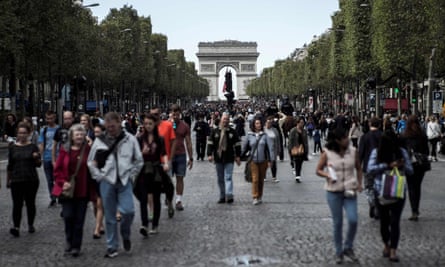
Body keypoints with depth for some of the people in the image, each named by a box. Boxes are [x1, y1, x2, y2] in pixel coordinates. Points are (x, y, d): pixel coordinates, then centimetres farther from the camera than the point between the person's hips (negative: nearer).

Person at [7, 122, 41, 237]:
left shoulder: (33, 147, 0)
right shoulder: (13, 147, 5)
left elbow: (38, 165, 1)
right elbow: (10, 166, 11)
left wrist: (37, 158, -20)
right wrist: (8, 180, 12)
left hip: (31, 180, 0)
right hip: (16, 180, 0)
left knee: (30, 203, 9)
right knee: (17, 204, -8)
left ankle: (31, 225, 22)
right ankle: (16, 227, -12)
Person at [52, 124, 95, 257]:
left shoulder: (88, 150, -1)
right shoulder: (65, 150, 3)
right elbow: (57, 169, 4)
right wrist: (63, 182, -8)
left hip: (83, 191, -1)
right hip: (67, 190, 1)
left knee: (79, 219, 3)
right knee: (68, 216, -5)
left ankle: (76, 246, 14)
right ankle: (69, 242, 19)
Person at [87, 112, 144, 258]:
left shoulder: (130, 139, -1)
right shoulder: (100, 140, 0)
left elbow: (139, 161, 8)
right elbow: (91, 162, 10)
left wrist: (131, 175, 2)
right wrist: (99, 176, 3)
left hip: (124, 181, -1)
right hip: (107, 182, 1)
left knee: (128, 211, -15)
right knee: (110, 216, 5)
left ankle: (125, 235, 15)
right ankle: (112, 247, 16)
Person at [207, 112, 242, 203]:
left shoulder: (233, 132, 3)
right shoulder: (215, 131, 6)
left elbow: (237, 145, 5)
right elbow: (210, 143, 4)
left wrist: (238, 156, 0)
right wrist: (209, 154, -6)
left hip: (229, 159, -3)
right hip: (218, 159, 3)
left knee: (228, 177, -12)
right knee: (220, 179, 9)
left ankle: (229, 196, -18)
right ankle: (222, 197, 16)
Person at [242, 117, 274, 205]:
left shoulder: (264, 135, -1)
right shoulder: (249, 136, 1)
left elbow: (270, 147, -2)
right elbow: (244, 147, 7)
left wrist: (270, 160, -6)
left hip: (263, 160, 1)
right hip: (253, 160, -1)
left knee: (261, 179, 9)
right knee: (255, 179, -9)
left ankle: (260, 197, 21)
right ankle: (255, 197, -5)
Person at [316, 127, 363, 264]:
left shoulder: (353, 151, -3)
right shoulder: (327, 153, -9)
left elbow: (358, 168, 11)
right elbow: (318, 170, 1)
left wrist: (359, 183, 0)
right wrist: (327, 175, -19)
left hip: (350, 191, 1)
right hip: (333, 192, -1)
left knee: (353, 220, -11)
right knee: (337, 223, 6)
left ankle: (348, 247, 13)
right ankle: (338, 251, 23)